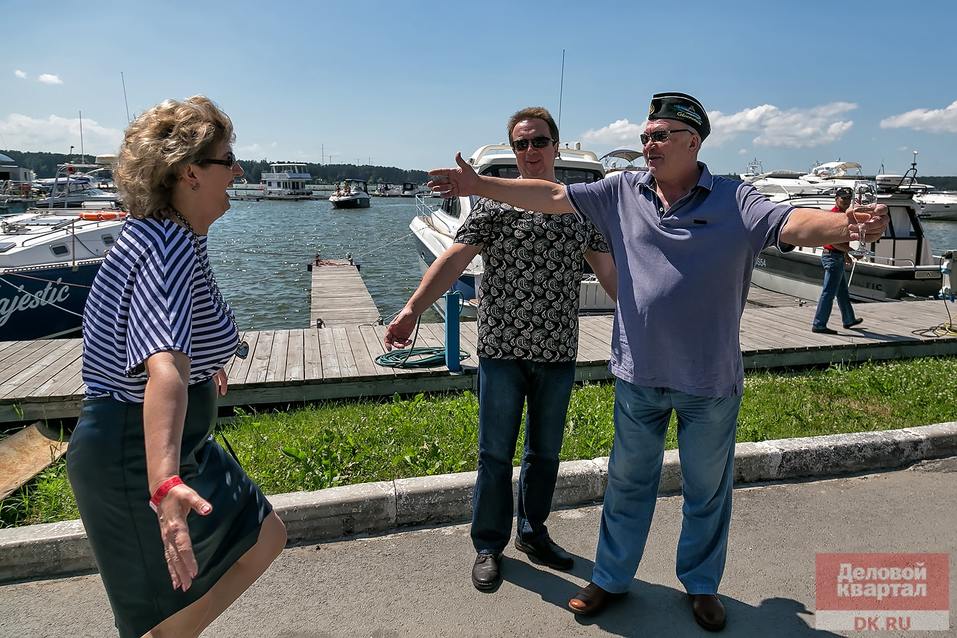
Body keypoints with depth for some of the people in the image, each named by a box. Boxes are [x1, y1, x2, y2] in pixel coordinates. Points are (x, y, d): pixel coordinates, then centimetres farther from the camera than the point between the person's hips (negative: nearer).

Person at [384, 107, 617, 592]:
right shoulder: (495, 202, -3)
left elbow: (607, 269, 10)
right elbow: (455, 257, -12)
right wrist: (412, 309, -22)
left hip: (558, 351, 3)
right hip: (503, 348, -3)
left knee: (546, 451, 16)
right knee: (495, 452, 7)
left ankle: (533, 533, 36)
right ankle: (488, 546, 25)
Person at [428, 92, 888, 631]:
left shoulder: (735, 202, -8)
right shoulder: (624, 192, 1)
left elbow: (793, 223, -24)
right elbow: (550, 196, 0)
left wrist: (846, 224, -45)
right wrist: (479, 185, -4)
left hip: (710, 382, -2)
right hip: (638, 375, 2)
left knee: (708, 490, 17)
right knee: (628, 482, 17)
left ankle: (702, 585, 41)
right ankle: (611, 578, 37)